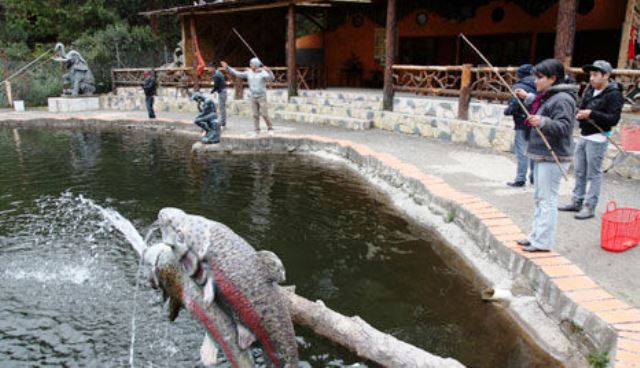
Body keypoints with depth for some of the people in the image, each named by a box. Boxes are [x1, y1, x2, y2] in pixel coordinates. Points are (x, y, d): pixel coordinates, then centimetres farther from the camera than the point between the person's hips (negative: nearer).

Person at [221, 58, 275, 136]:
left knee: (264, 114, -7)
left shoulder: (263, 73, -10)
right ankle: (257, 131, 10)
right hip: (253, 97, 5)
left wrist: (269, 71, -45)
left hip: (262, 97, -5)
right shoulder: (249, 73, 5)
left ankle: (270, 129, 9)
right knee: (255, 115, 4)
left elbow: (271, 78, -26)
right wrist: (227, 68, -1)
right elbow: (237, 74, 6)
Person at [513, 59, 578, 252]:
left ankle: (542, 242, -1)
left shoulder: (563, 99, -16)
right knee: (539, 198, 17)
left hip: (553, 158, -11)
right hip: (542, 156, 11)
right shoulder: (547, 96, 14)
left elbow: (563, 127, -24)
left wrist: (542, 122, -38)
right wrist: (527, 97, 32)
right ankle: (536, 236, 27)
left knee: (547, 200, -7)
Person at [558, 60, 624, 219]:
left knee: (594, 174, -1)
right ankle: (577, 202, 23)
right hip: (583, 136, 8)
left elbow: (613, 119, -17)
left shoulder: (614, 94, -11)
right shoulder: (590, 90, 11)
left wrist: (591, 114, -26)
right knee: (579, 172, 13)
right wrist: (579, 114, 0)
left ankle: (589, 207, 5)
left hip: (597, 138, -8)